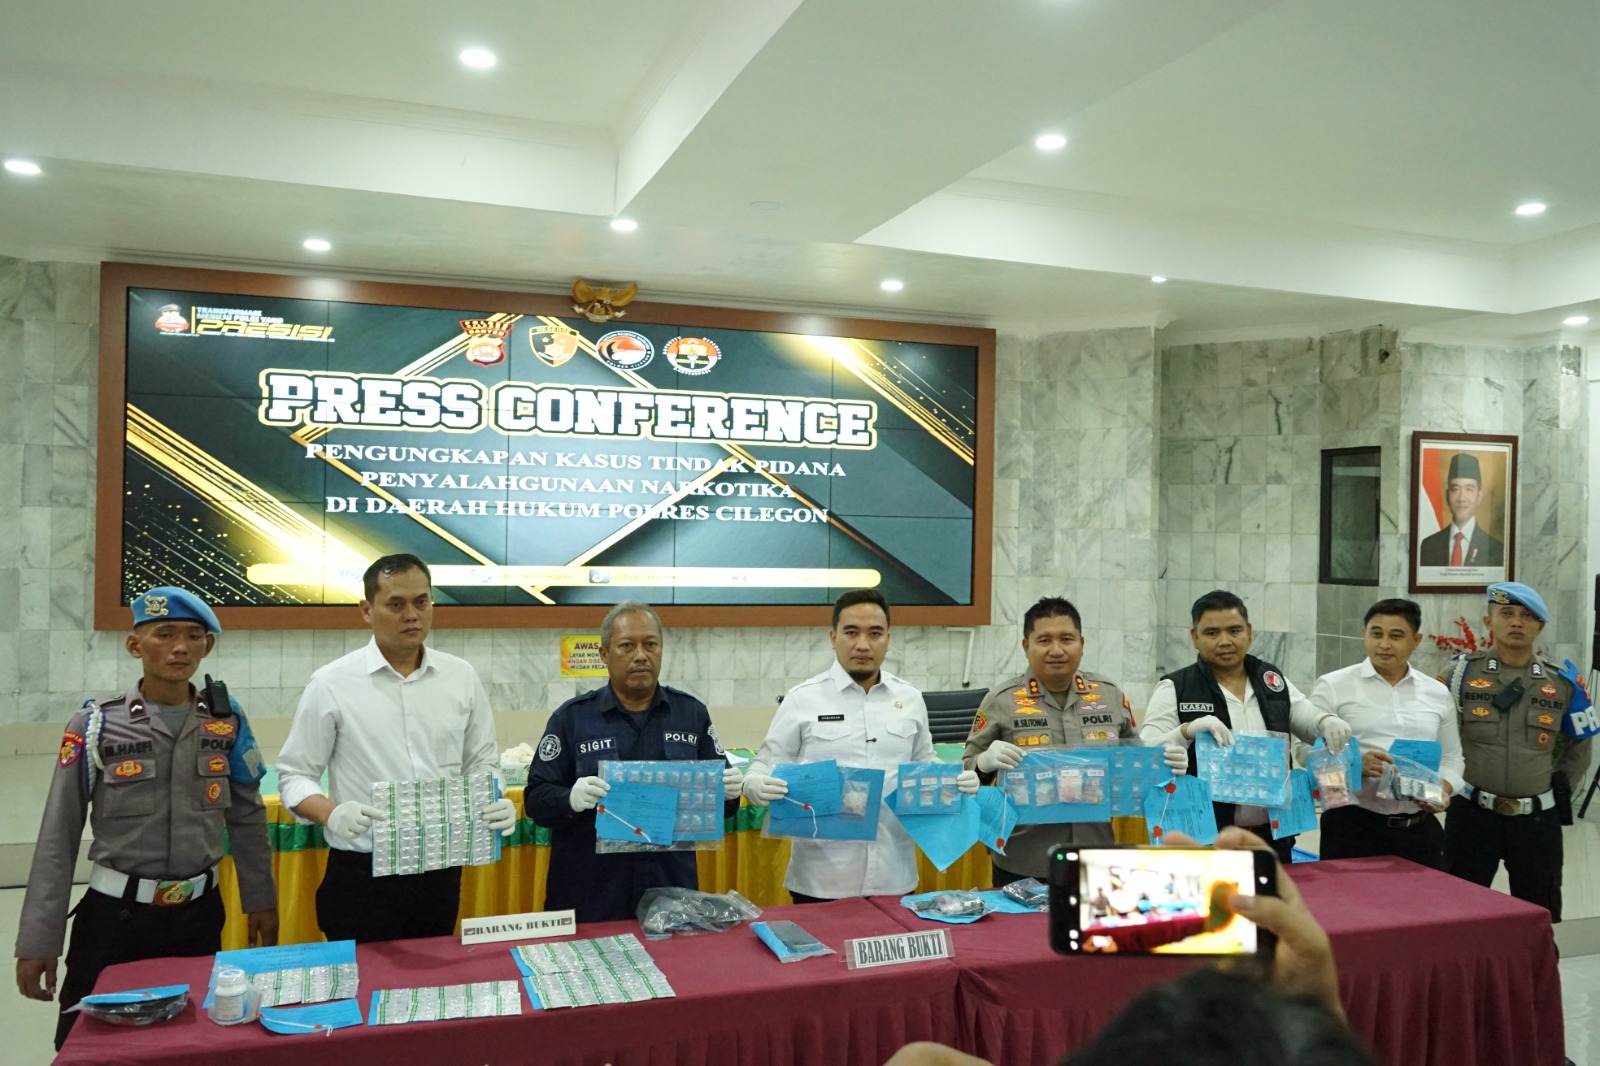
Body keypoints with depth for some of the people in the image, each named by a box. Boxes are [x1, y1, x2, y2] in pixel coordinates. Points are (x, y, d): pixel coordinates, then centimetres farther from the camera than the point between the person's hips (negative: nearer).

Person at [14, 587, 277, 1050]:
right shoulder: (96, 725, -8)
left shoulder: (227, 721, -2)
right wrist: (39, 939, -5)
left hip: (200, 912, 2)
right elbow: (58, 838, -5)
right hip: (115, 913, -2)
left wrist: (260, 900, 10)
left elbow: (248, 817, 8)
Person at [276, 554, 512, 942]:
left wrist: (495, 802, -11)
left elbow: (482, 762, 9)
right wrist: (331, 814, -22)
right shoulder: (331, 684, -6)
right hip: (362, 874, -3)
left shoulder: (462, 677, 3)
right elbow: (294, 774, -2)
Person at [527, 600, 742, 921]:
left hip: (671, 886, 2)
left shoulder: (692, 712, 6)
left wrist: (727, 791, -12)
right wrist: (571, 800, -23)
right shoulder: (572, 717, -1)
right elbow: (537, 798, -3)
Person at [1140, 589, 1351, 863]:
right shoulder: (1174, 689, -6)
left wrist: (1329, 723, -10)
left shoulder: (1273, 680, 9)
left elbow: (1312, 722, 13)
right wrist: (1188, 730, -30)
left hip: (1272, 836, 5)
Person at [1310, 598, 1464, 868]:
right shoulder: (1333, 686, -1)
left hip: (1420, 829, 4)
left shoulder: (1438, 693, 12)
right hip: (1352, 827, -3)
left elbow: (1451, 757, 17)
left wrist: (1443, 789, -3)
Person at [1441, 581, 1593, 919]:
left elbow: (1579, 747, 18)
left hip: (1538, 819, 2)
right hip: (1472, 814, -2)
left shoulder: (1563, 682, 3)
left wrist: (1559, 786, 9)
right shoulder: (1463, 672, -4)